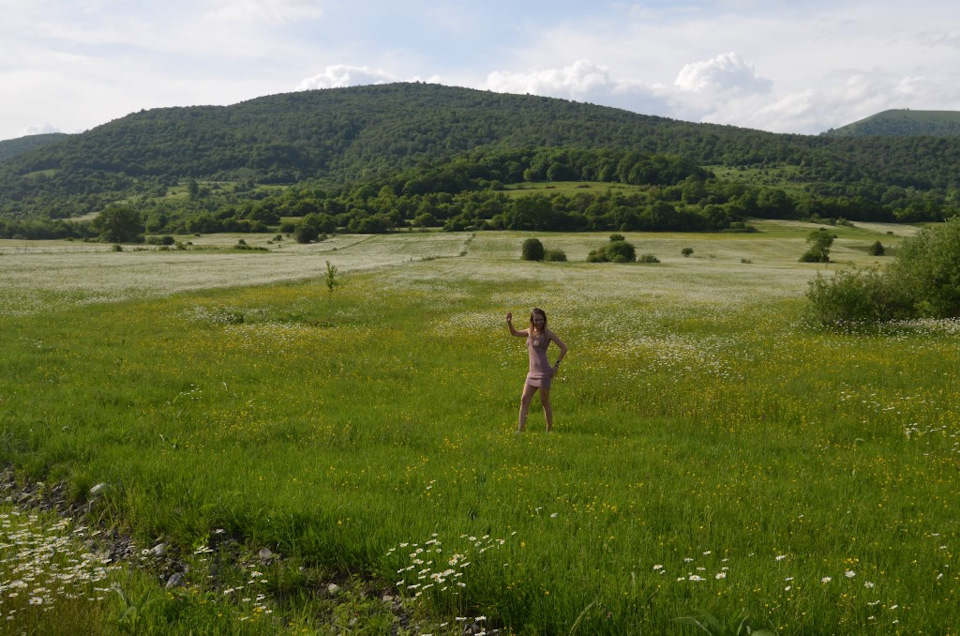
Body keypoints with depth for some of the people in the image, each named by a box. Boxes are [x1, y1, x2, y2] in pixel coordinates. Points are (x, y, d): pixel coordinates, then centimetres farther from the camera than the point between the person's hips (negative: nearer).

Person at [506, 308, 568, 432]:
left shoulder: (547, 333, -7)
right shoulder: (530, 331, 9)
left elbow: (564, 348, -5)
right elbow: (514, 333, 25)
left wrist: (557, 365, -7)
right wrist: (509, 322, 8)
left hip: (543, 372, -6)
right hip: (532, 372, 6)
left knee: (545, 402, 1)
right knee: (524, 399, 1)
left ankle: (549, 430, 13)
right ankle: (520, 429, 3)